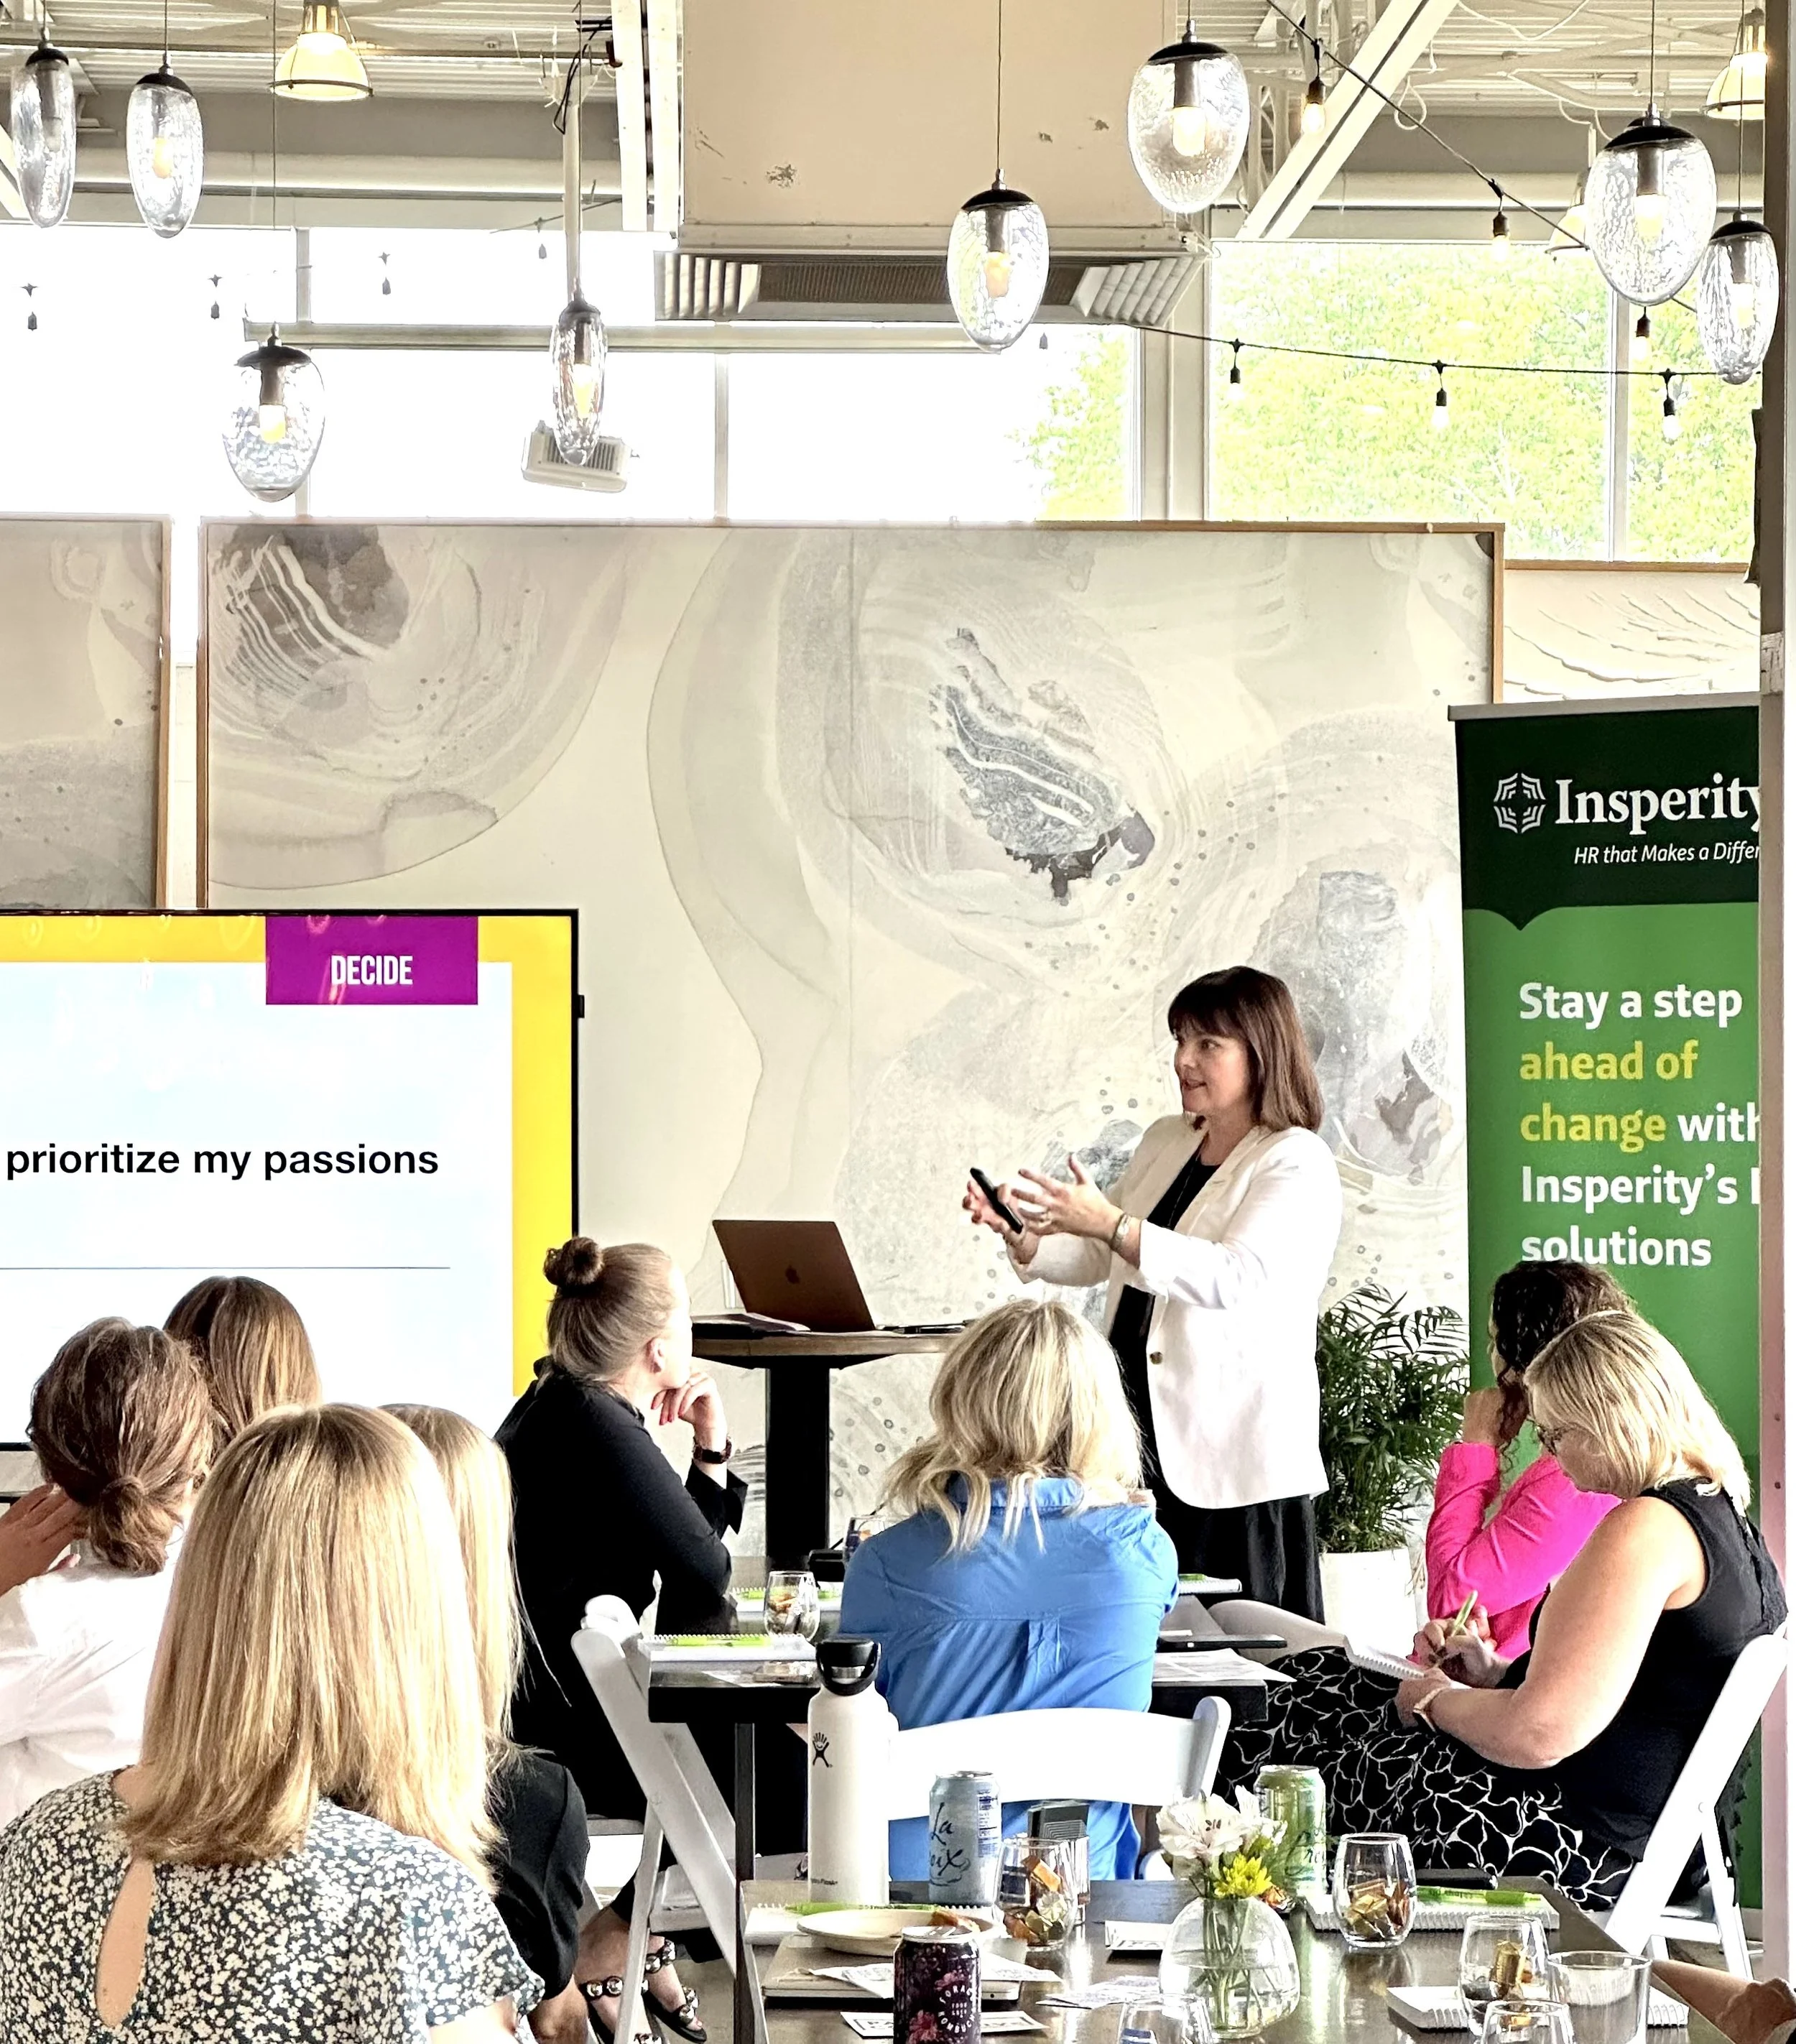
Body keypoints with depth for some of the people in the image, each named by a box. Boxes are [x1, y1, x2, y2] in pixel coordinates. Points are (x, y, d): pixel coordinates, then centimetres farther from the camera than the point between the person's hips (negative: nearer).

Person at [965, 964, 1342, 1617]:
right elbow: (1095, 1260, 21)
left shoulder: (1297, 1165, -8)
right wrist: (1021, 1232, 0)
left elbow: (1235, 1277, -24)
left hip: (1230, 1460, -7)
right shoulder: (1165, 1142, 16)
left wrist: (1111, 1224, -31)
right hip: (1140, 1441, 7)